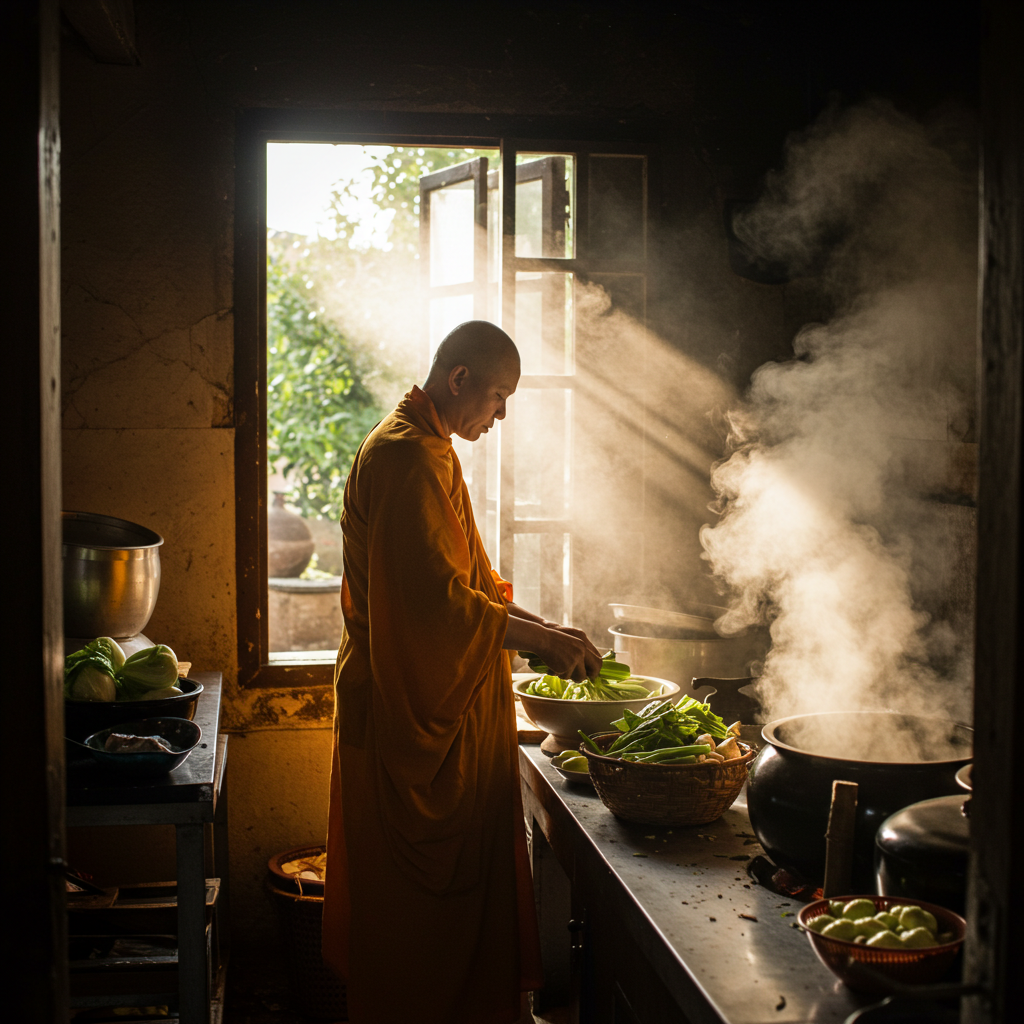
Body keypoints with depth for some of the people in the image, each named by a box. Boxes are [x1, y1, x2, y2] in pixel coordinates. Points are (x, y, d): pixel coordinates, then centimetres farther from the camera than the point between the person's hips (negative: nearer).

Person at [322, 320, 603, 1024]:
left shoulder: (429, 450, 17)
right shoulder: (407, 455, -17)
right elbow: (435, 597, -26)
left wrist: (541, 626, 12)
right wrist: (540, 640, -21)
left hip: (441, 706, 11)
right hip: (409, 711, -11)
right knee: (419, 903, 0)